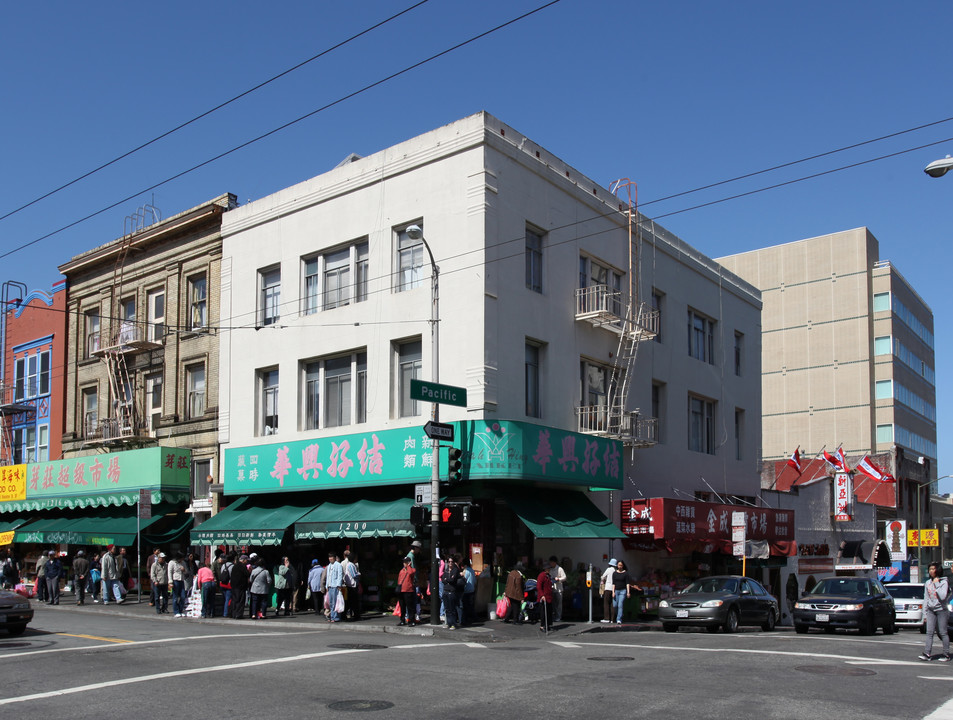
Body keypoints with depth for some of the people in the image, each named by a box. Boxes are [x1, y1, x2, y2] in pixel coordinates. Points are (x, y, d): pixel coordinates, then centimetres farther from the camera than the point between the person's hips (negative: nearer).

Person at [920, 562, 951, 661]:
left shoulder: (943, 582, -5)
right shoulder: (927, 583, 11)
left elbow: (943, 596, -17)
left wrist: (936, 584, -15)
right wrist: (925, 613, 11)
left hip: (941, 610, -4)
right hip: (931, 610, 4)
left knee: (943, 633, -1)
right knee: (929, 632, -4)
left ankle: (946, 654, 7)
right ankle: (927, 653, -9)